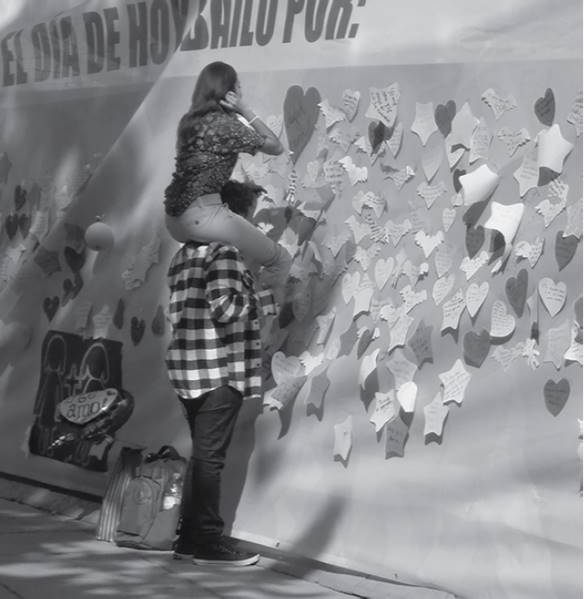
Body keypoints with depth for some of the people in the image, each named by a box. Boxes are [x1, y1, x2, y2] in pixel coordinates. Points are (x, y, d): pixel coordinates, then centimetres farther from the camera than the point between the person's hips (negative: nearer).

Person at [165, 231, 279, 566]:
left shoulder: (183, 257, 16)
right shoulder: (224, 253, -11)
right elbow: (224, 308, -20)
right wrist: (259, 297, -5)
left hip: (190, 370, 9)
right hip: (220, 370, -9)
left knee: (202, 454, 15)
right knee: (210, 456, -4)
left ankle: (190, 537, 18)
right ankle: (209, 541, 1)